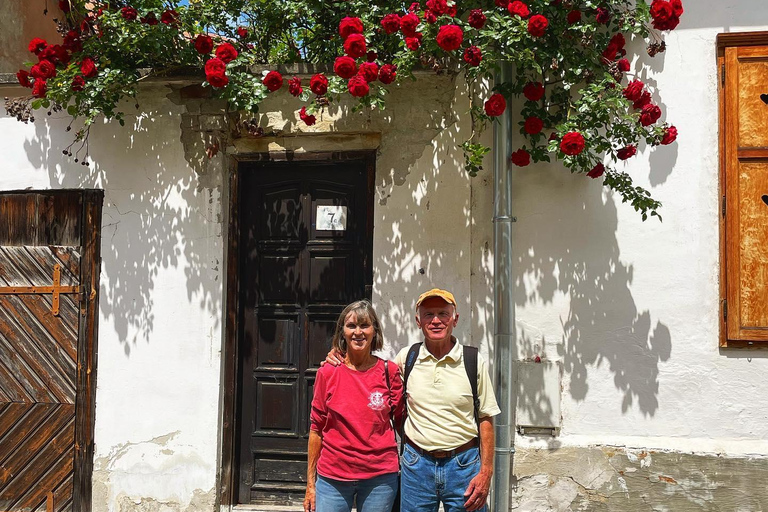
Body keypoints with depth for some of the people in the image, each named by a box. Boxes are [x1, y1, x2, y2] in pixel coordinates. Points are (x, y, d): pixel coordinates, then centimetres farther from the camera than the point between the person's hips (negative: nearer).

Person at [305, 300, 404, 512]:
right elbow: (316, 428, 3)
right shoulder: (327, 373, -1)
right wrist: (310, 483, 3)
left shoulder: (389, 371, -2)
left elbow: (401, 421, 6)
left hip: (380, 478, 0)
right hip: (333, 476, 0)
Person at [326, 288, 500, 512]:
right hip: (416, 463, 2)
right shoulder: (406, 357, 2)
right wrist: (338, 360, 4)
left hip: (463, 464, -1)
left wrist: (486, 472, -5)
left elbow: (485, 419, 0)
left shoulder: (474, 362, -2)